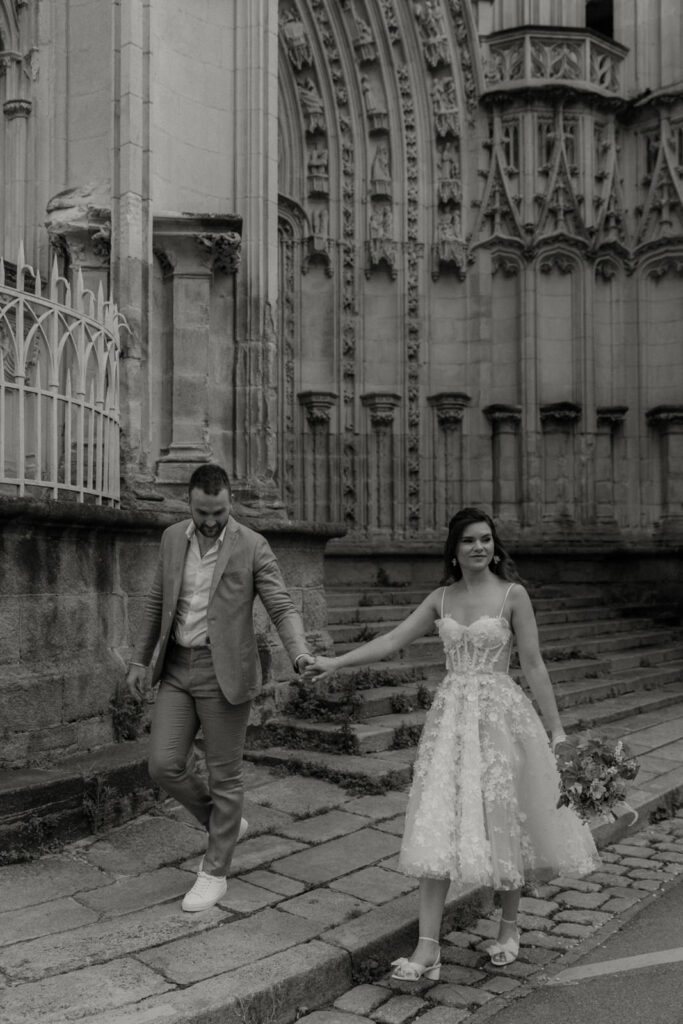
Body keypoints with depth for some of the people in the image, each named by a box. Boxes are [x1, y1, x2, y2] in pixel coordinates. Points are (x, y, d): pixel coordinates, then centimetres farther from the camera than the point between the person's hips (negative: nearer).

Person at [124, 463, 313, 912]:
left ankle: (215, 872, 19)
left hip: (224, 671, -4)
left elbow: (282, 608, -12)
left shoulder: (253, 546, -8)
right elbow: (157, 603, 14)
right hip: (177, 668, 5)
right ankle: (224, 823, 24)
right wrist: (140, 660, 13)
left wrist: (300, 652, -30)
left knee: (224, 775, 3)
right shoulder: (173, 538, 6)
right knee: (165, 765, -2)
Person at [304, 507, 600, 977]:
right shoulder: (441, 598, 8)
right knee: (437, 828, -2)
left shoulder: (513, 595, -3)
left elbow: (533, 665, -3)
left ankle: (509, 927, 31)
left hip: (499, 713, -3)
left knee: (502, 822, 7)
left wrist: (556, 730, -3)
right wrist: (336, 662, 1)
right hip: (450, 715, 3)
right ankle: (428, 949, 2)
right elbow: (392, 640, 7)